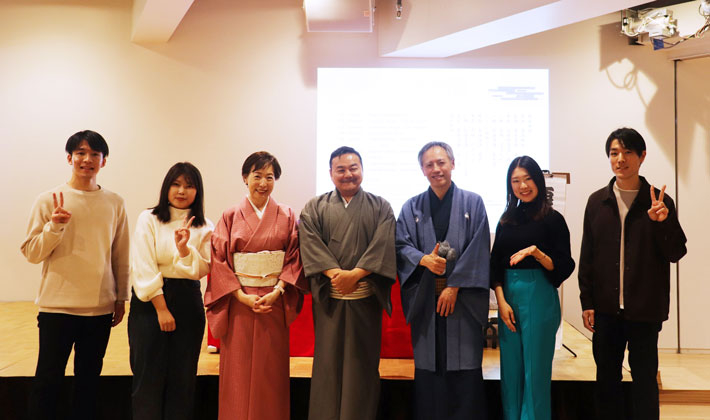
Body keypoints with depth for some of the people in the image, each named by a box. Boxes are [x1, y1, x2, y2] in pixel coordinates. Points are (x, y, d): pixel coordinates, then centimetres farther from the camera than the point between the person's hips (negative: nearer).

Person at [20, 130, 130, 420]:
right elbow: (31, 253, -3)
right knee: (48, 380, 4)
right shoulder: (49, 200, -1)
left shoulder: (114, 203, 4)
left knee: (89, 378, 12)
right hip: (57, 306, -2)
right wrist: (55, 225, -18)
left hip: (100, 307, 2)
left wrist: (121, 298, 10)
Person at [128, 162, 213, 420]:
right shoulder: (149, 219, 0)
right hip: (150, 301, -2)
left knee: (183, 377, 7)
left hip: (188, 303, 2)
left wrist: (184, 248, -19)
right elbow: (144, 267, -7)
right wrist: (161, 308, -12)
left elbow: (201, 270, -1)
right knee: (149, 376, 1)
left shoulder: (204, 227, 7)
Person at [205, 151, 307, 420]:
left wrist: (277, 292, -11)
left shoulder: (287, 216, 6)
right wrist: (243, 296, -11)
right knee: (238, 373, 3)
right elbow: (219, 261, -1)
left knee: (271, 372, 5)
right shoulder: (230, 217, 4)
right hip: (239, 303, 0)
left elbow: (294, 259, 2)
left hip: (275, 303, 1)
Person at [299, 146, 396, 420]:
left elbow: (383, 244, -5)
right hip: (328, 298, 0)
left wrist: (355, 274, -17)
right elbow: (310, 243, -4)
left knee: (362, 363, 4)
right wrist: (335, 273, -18)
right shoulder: (314, 208, 10)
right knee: (328, 362, 3)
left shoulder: (380, 207, 9)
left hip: (366, 297, 0)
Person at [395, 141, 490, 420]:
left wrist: (454, 286, -10)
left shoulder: (472, 203, 5)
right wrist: (423, 260, -18)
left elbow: (478, 250, -3)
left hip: (462, 298, -1)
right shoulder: (412, 207, 10)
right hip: (425, 300, 2)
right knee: (428, 367, 4)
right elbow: (401, 246, 3)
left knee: (464, 367, -1)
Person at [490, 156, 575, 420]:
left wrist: (536, 252, -21)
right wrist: (502, 302, -3)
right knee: (510, 368, 10)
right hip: (508, 298, 4)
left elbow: (564, 268, -5)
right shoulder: (507, 220, 10)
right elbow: (495, 266, 9)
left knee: (535, 368, 2)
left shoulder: (553, 220, -3)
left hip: (539, 298, -4)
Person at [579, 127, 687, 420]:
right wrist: (587, 302, 3)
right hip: (606, 308, 2)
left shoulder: (660, 202, 0)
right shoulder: (597, 202, 4)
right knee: (607, 378, 11)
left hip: (645, 309, -2)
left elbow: (676, 253, -1)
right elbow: (587, 256, 6)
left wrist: (663, 222, -19)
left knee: (645, 379, 7)